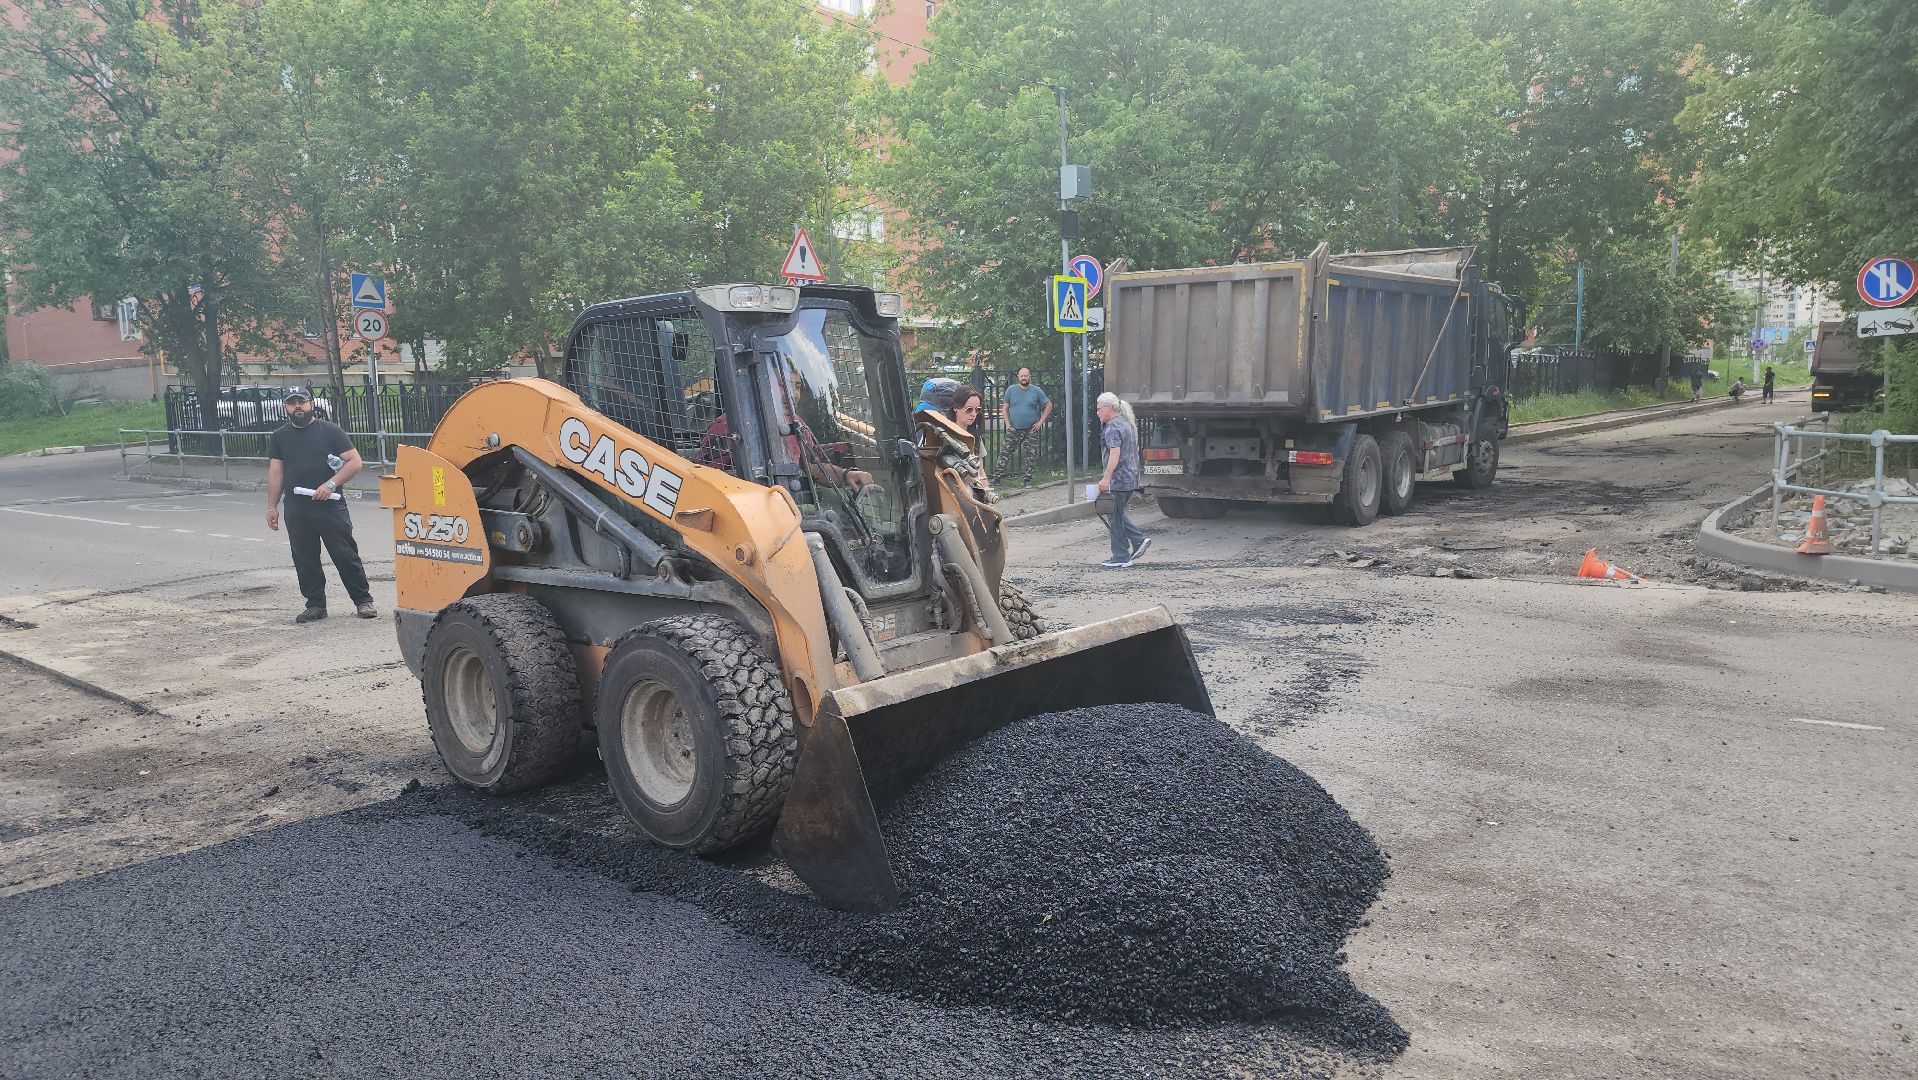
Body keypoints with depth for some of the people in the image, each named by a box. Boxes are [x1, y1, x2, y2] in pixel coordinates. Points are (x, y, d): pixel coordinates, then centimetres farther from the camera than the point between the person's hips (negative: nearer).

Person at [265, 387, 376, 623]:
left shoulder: (329, 430, 1)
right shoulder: (279, 437, 12)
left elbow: (354, 461, -4)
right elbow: (275, 472, 12)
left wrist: (331, 484, -14)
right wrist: (272, 507, 7)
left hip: (329, 504, -4)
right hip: (296, 509, 4)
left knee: (346, 555, -3)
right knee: (304, 559, 6)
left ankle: (363, 601, 5)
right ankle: (315, 605, 16)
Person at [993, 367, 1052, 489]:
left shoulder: (1036, 391, 2)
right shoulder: (1011, 390, 4)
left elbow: (1049, 406, 7)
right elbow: (1004, 408, 6)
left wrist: (1041, 421, -1)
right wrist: (1008, 424, -4)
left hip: (1031, 430, 0)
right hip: (1014, 429, 0)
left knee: (1029, 456, 2)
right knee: (1005, 453, -4)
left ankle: (1028, 480, 11)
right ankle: (998, 476, 1)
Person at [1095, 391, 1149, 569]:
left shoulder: (1113, 426, -14)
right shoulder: (1127, 424, 17)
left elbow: (1115, 453, -24)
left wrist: (1106, 477, -28)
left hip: (1118, 479, -10)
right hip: (1131, 478, 10)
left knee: (1115, 518, -2)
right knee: (1117, 514, 19)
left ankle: (1121, 558, 2)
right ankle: (1139, 540, 11)